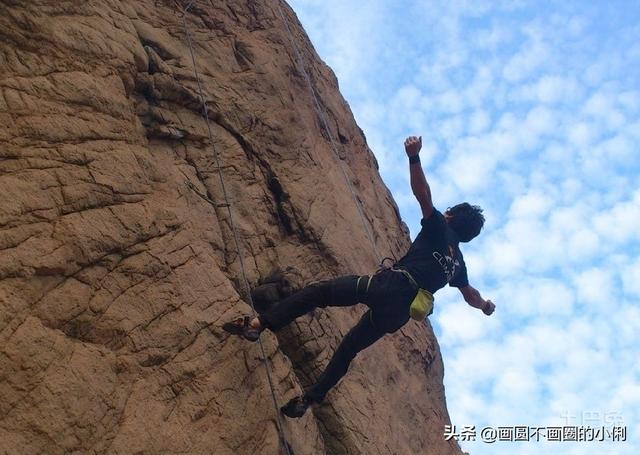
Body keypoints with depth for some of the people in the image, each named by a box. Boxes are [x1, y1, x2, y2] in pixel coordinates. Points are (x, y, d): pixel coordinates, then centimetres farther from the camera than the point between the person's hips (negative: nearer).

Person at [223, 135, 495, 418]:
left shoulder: (440, 230, 12)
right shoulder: (458, 262, 28)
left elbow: (423, 195, -5)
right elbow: (470, 294, 42)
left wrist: (414, 157, -15)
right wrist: (485, 306, 65)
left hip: (389, 286, -6)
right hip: (400, 312, 7)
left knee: (319, 291, -8)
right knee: (349, 347, 18)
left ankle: (259, 324, -22)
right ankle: (310, 398, 13)